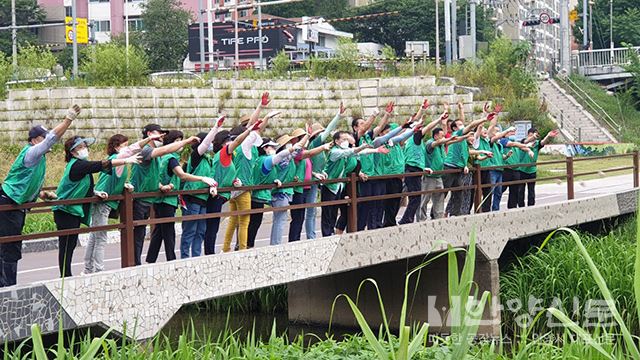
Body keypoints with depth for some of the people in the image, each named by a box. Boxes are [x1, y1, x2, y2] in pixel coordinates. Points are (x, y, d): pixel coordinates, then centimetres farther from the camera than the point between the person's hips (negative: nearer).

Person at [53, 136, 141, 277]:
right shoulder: (77, 165, -17)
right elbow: (102, 165, -23)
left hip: (74, 211, 10)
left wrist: (95, 193, 5)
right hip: (66, 211, -10)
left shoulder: (80, 164, 13)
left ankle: (67, 276, 17)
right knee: (67, 245, -6)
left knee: (71, 244, 12)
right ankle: (65, 277, -3)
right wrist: (127, 160, -22)